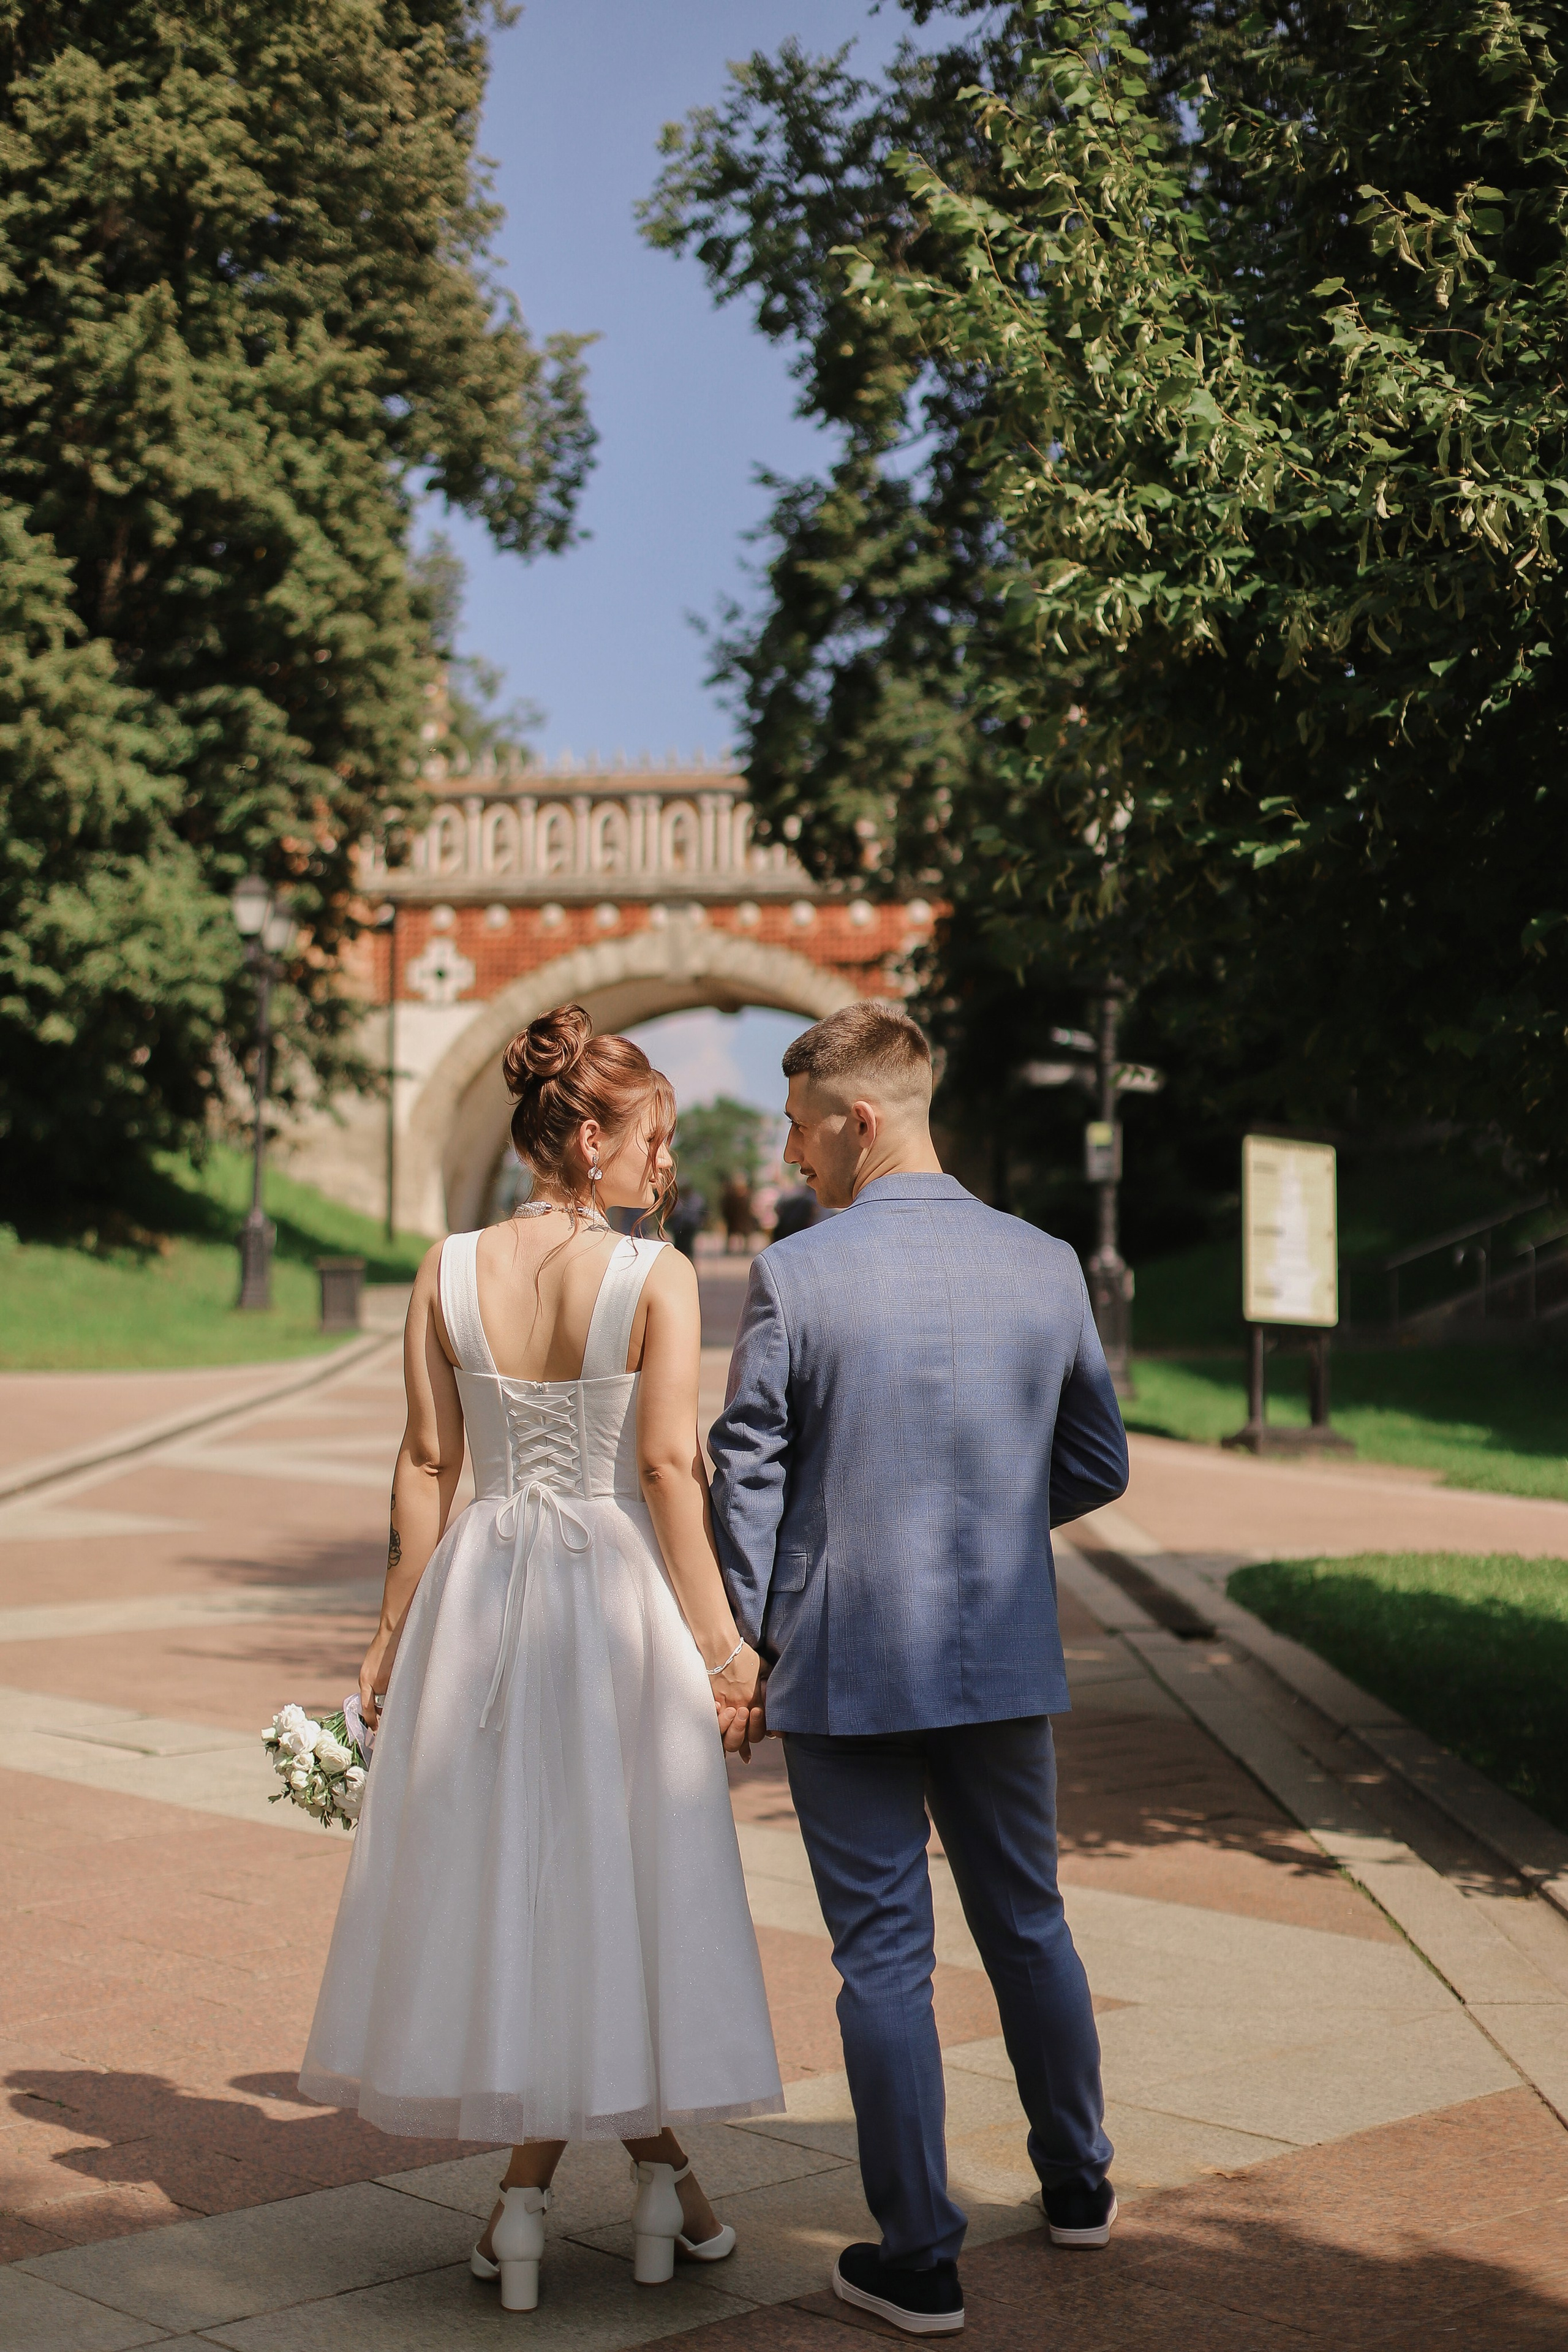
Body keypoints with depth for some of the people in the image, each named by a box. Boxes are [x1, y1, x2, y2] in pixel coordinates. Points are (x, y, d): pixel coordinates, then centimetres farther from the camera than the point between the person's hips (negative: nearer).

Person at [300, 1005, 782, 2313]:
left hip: (480, 1592, 3)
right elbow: (670, 1466, -14)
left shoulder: (448, 1273, -1)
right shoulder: (658, 1278, -11)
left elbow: (427, 1465, 1)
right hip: (618, 1586, -3)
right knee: (617, 1884, 10)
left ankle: (532, 2192, 17)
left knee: (509, 1881, 12)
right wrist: (720, 1640, -8)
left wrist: (394, 1634, 8)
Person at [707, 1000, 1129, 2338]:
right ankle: (1078, 2181, 37)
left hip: (846, 1664, -4)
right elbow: (1099, 1464, 6)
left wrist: (741, 1651, 2)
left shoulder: (795, 1277, -13)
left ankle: (920, 2261, 11)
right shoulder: (1047, 1268, -2)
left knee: (884, 1954, 4)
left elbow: (746, 1480, -9)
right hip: (1005, 1659, 4)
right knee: (1028, 1923, 21)